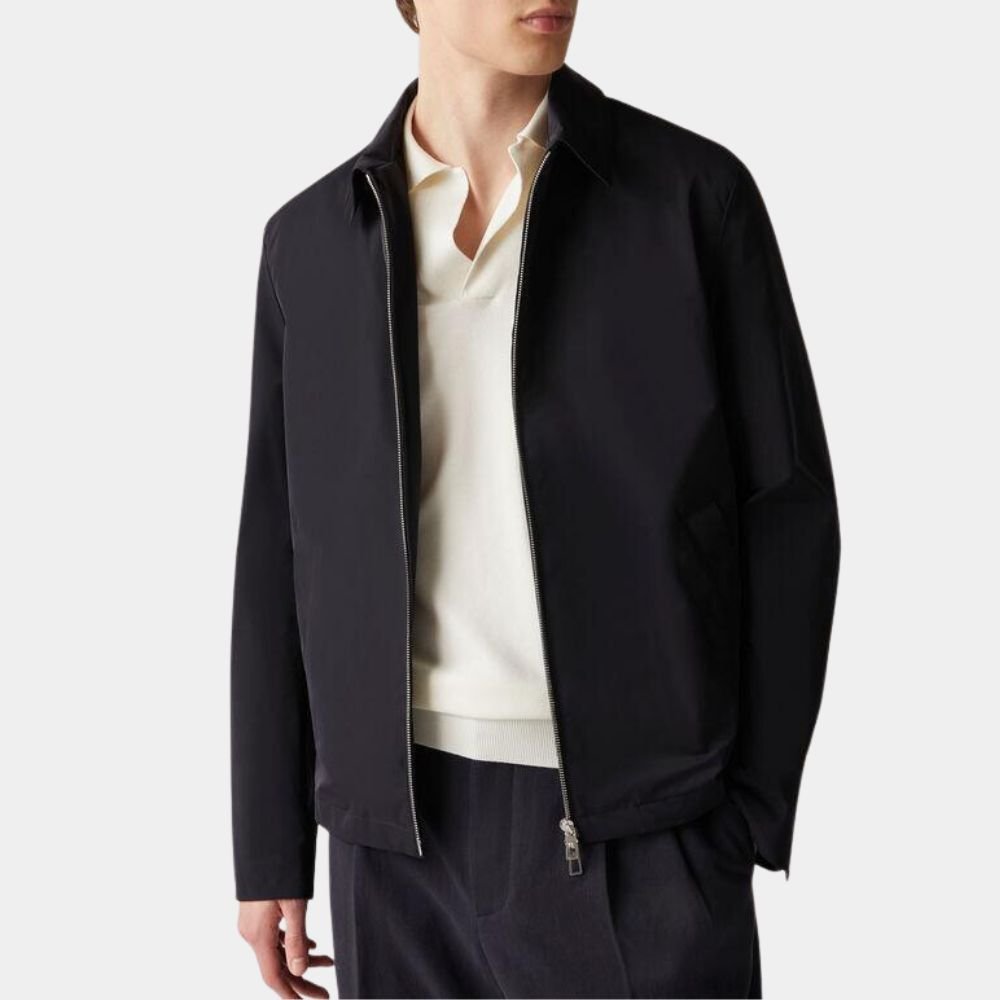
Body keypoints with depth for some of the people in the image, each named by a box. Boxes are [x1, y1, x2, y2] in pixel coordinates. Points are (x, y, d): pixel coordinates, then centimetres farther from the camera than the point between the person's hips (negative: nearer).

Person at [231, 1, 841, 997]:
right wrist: (269, 849, 7)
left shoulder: (694, 193, -2)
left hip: (639, 824, -2)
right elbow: (283, 556, 8)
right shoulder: (313, 241, 6)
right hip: (407, 823, 3)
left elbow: (784, 506, -1)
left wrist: (751, 809, -6)